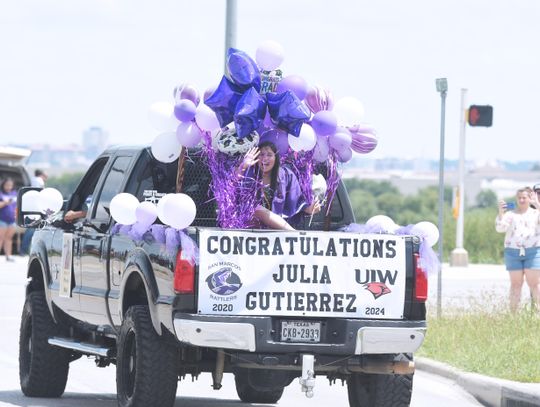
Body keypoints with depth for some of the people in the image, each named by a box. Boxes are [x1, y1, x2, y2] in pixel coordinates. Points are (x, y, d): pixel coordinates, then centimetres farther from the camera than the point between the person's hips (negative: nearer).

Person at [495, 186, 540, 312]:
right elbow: (500, 228, -2)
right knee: (516, 284, 1)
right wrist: (500, 212, -15)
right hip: (513, 251, 1)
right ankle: (513, 312, 1)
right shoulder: (510, 214, 12)